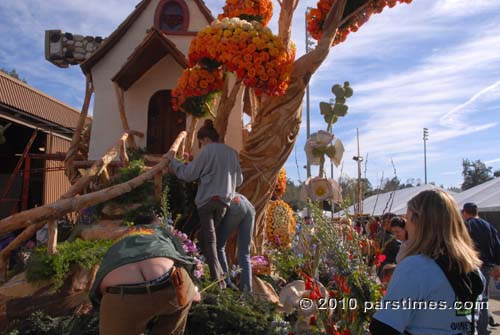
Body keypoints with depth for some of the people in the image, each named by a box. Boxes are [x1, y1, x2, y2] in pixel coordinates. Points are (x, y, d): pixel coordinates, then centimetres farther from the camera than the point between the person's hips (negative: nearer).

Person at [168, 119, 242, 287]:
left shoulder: (207, 151, -6)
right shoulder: (232, 152, 12)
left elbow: (188, 174, -5)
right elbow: (239, 180, 18)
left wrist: (172, 160, 8)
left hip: (206, 199, -6)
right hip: (224, 201, 6)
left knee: (208, 240, -2)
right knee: (211, 238, 16)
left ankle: (218, 280, -8)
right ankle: (220, 277, 14)